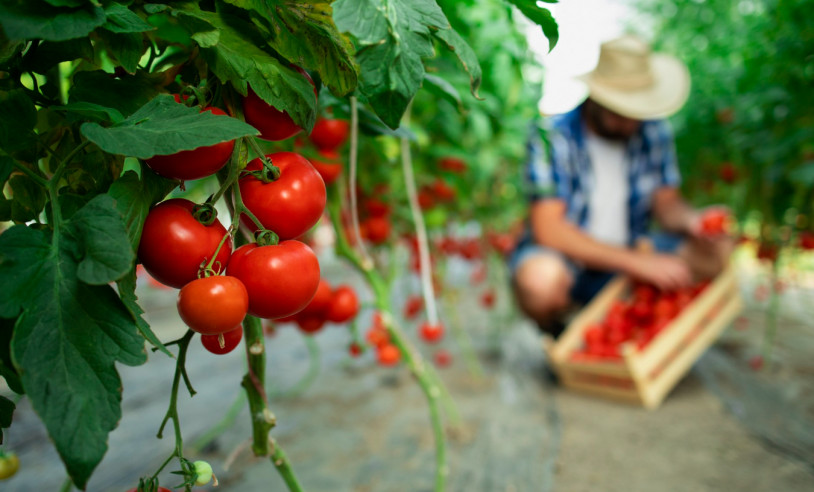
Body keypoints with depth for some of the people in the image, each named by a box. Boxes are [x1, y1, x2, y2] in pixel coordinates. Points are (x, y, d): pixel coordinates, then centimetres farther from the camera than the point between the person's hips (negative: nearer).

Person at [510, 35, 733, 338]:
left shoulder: (653, 131, -1)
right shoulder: (553, 134, -19)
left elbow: (667, 203, 5)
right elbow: (548, 229, -25)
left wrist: (691, 221, -20)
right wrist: (636, 262, -29)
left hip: (628, 256, 6)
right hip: (566, 259, -5)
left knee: (716, 252, -13)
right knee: (541, 279, -39)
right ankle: (557, 335, -3)